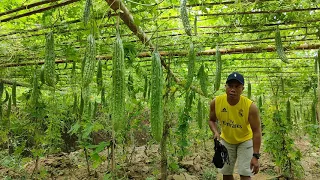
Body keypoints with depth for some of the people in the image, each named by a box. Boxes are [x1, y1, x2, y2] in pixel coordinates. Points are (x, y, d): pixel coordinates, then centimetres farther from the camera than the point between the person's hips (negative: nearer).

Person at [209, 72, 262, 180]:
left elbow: (256, 131, -22)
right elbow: (212, 120, -3)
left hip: (244, 141, -3)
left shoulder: (250, 106, -29)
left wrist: (255, 156, -24)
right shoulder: (216, 102, -21)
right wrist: (215, 132, -22)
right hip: (226, 140, 3)